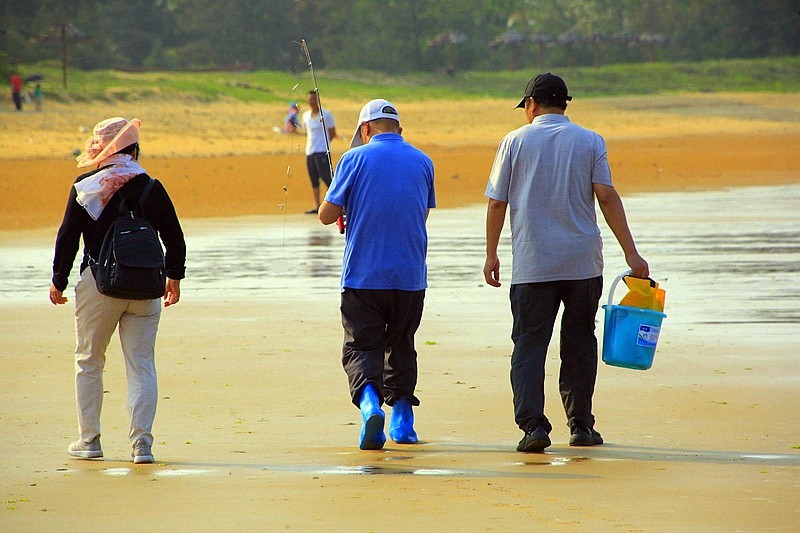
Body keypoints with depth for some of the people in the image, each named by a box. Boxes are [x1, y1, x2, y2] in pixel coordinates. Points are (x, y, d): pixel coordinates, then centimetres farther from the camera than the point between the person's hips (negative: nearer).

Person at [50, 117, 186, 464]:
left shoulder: (84, 187, -4)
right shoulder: (152, 188, 0)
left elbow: (68, 237, -3)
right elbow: (175, 238, 6)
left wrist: (59, 280, 8)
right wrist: (174, 277, 20)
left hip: (99, 284, -1)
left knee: (89, 363, 11)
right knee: (142, 366, 3)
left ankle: (89, 441, 12)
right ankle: (141, 443, -6)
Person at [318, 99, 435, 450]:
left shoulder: (355, 159, -4)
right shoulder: (422, 162, 7)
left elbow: (327, 215, -4)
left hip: (362, 276, -3)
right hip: (411, 276, 3)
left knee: (361, 347, 0)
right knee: (401, 347, 18)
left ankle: (370, 403, -26)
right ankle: (402, 420, 17)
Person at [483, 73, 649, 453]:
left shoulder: (515, 142, 3)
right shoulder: (590, 141, 4)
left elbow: (497, 203, 1)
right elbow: (606, 196, -5)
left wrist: (491, 255, 11)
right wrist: (631, 253, -5)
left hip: (532, 265, -1)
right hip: (583, 262, 1)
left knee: (529, 345, -2)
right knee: (579, 344, 13)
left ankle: (533, 423, -18)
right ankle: (580, 425, 16)